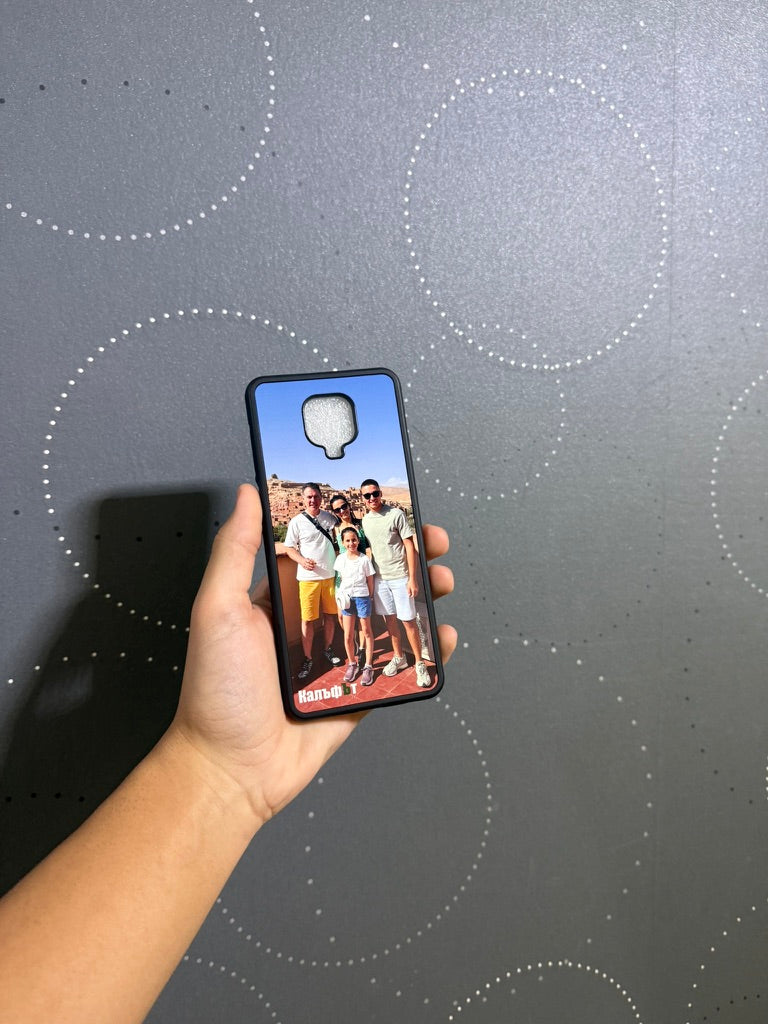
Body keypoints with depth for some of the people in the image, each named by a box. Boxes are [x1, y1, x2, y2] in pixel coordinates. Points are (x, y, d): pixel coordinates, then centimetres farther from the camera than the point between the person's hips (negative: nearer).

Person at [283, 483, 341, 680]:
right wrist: (302, 560, -19)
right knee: (308, 619, 0)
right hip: (309, 577, -3)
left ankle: (328, 650, 31)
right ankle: (307, 659, 10)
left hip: (330, 575, 3)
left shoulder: (329, 517, 4)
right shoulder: (297, 522, -5)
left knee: (330, 614, 13)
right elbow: (289, 548, 0)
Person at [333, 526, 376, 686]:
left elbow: (370, 581, 1)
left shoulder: (365, 559, -5)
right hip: (346, 598, 2)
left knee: (367, 632, 7)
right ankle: (352, 664, 23)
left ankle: (368, 666, 15)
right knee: (348, 635, 5)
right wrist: (339, 604, 7)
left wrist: (370, 598, 1)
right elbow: (339, 581, 7)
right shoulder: (340, 559, 1)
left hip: (362, 596, -2)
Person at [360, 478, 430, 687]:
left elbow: (410, 546, -10)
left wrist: (412, 579, -14)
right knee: (389, 619, 13)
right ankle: (398, 658, 28)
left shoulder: (396, 514, -10)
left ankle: (419, 664, 10)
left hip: (400, 577, -5)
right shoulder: (365, 520, 6)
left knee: (408, 621, -2)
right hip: (379, 578, 5)